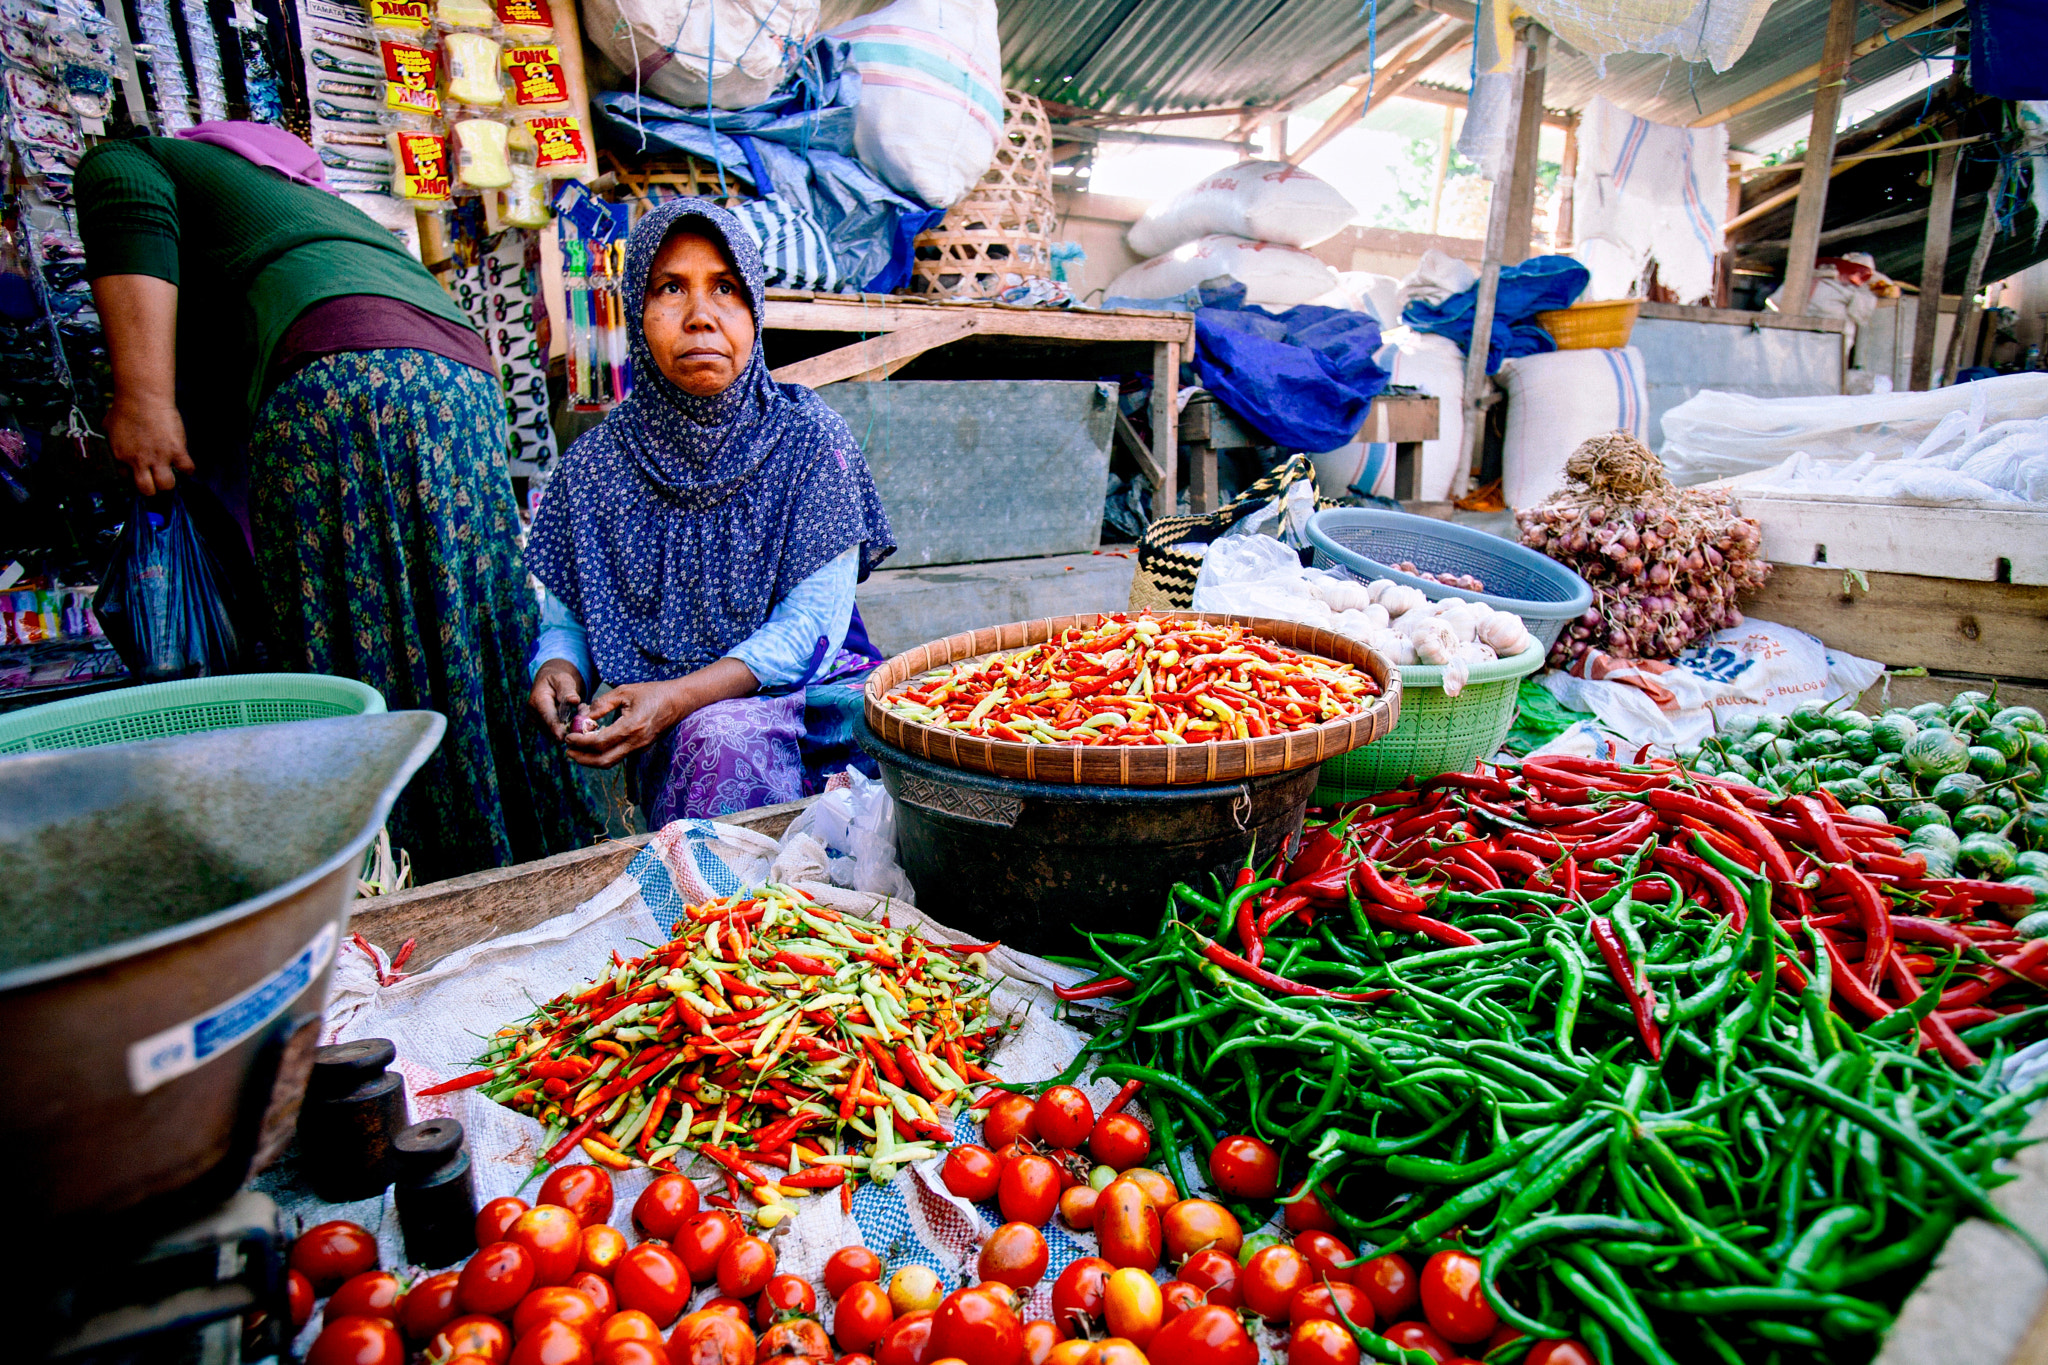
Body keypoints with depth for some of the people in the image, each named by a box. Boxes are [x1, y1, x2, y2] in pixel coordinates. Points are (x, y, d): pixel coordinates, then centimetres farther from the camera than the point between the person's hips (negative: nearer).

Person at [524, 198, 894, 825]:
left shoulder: (808, 437, -2)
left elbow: (813, 622, -9)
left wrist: (677, 696, -21)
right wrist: (558, 671, -13)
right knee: (726, 739, -34)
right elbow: (564, 619, 12)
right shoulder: (597, 462, 4)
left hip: (812, 691, 0)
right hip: (676, 730, 0)